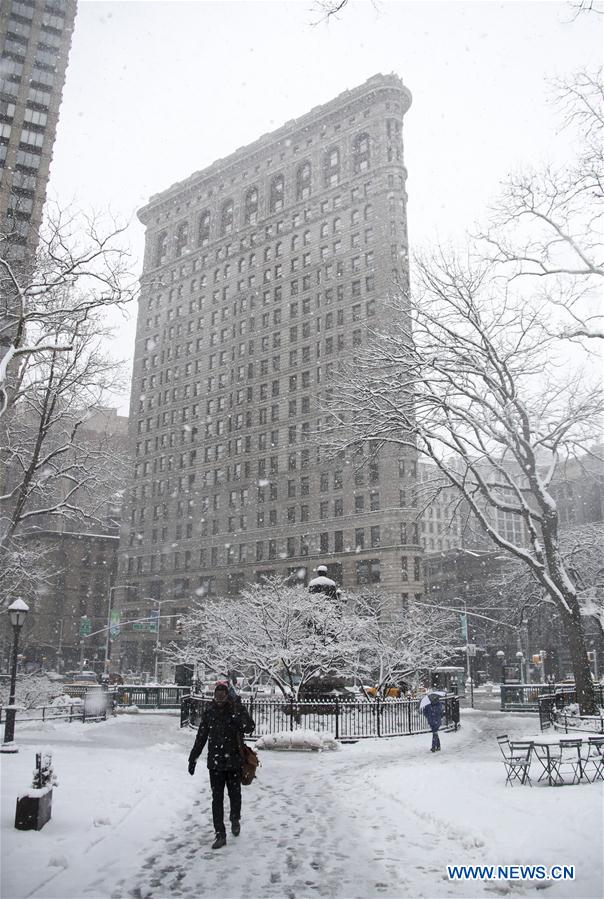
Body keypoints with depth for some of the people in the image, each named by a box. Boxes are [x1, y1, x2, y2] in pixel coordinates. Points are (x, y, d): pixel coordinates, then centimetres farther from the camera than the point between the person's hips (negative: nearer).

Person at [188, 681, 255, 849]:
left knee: (235, 794, 11)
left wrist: (237, 712, -35)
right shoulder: (209, 712, -1)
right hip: (215, 762, 2)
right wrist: (193, 758, 8)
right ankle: (220, 834, 13)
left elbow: (249, 727, -22)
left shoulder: (237, 709, -9)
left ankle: (235, 820, 39)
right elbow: (201, 737, 7)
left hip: (234, 761, -2)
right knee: (217, 798, 4)